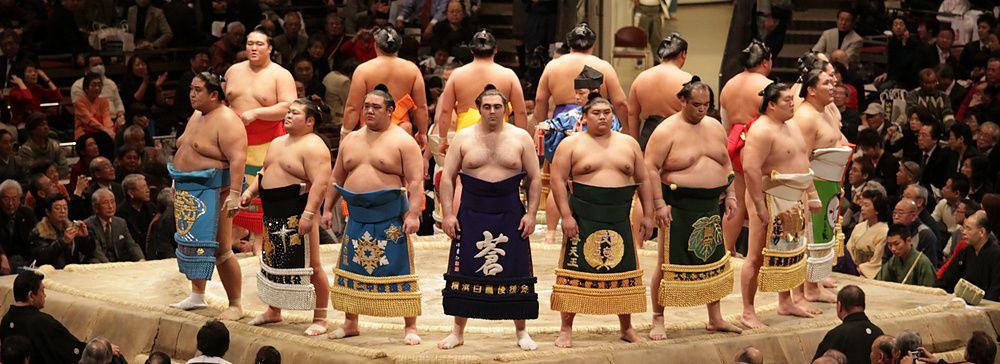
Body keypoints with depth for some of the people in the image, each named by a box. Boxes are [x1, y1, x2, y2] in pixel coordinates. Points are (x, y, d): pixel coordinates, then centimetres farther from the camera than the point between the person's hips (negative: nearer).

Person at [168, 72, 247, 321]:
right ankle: (196, 295, 28)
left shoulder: (226, 121, -16)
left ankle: (236, 306, -4)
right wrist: (177, 182, 24)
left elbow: (237, 159, -25)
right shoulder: (197, 116, 14)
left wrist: (234, 194, -32)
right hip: (188, 189, 10)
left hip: (213, 191, -10)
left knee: (221, 249, -9)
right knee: (193, 242, 15)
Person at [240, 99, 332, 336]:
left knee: (310, 267, -5)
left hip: (296, 216, -9)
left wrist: (308, 214, -29)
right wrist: (251, 192, 12)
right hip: (273, 214, 9)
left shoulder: (313, 147, -13)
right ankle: (273, 311, 33)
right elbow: (265, 172, 28)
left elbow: (321, 183, -22)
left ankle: (320, 319, 0)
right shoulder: (277, 143, 17)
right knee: (274, 262, 19)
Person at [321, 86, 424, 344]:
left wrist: (413, 213, -21)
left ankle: (410, 327, -1)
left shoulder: (402, 141, -4)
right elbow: (337, 179, 19)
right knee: (351, 269, 9)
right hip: (357, 215, 6)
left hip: (390, 216, -6)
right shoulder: (350, 140, 13)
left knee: (398, 269, -5)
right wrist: (328, 208, 13)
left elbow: (415, 181, -11)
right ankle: (350, 323, 22)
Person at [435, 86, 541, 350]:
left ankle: (522, 333, 14)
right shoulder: (464, 138, 4)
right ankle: (458, 332, 12)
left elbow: (534, 179, 6)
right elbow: (447, 178, 4)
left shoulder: (520, 138, 4)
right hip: (472, 215, 0)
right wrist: (448, 214, -5)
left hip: (510, 215, 0)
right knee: (464, 274, 1)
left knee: (515, 274, 3)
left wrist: (531, 213, -4)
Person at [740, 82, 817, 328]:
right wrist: (760, 205, -26)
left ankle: (785, 302, 30)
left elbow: (804, 163, 24)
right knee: (758, 256, -5)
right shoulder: (762, 130, -17)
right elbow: (750, 168, -24)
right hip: (771, 201, -9)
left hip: (793, 202, 9)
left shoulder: (792, 127, 14)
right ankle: (748, 312, -3)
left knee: (790, 252, 16)